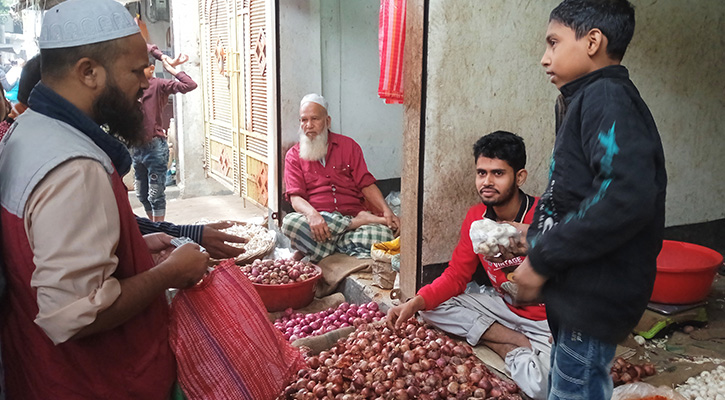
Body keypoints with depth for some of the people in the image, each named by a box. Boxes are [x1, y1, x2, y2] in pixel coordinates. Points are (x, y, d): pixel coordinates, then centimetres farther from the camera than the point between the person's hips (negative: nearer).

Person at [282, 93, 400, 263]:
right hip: (317, 221, 1)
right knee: (290, 222, -35)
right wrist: (313, 214, -25)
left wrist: (386, 210, -10)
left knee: (383, 233, -31)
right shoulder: (294, 155, 11)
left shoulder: (348, 145, 14)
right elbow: (295, 197, -2)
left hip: (353, 214, 0)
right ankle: (359, 221, -23)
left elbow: (366, 184, 8)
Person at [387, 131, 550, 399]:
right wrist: (415, 303, -15)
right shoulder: (475, 218, -3)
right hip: (504, 305, 7)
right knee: (431, 307, -7)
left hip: (549, 319, -6)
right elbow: (455, 276, 2)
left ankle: (514, 352, 1)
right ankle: (517, 342, -6)